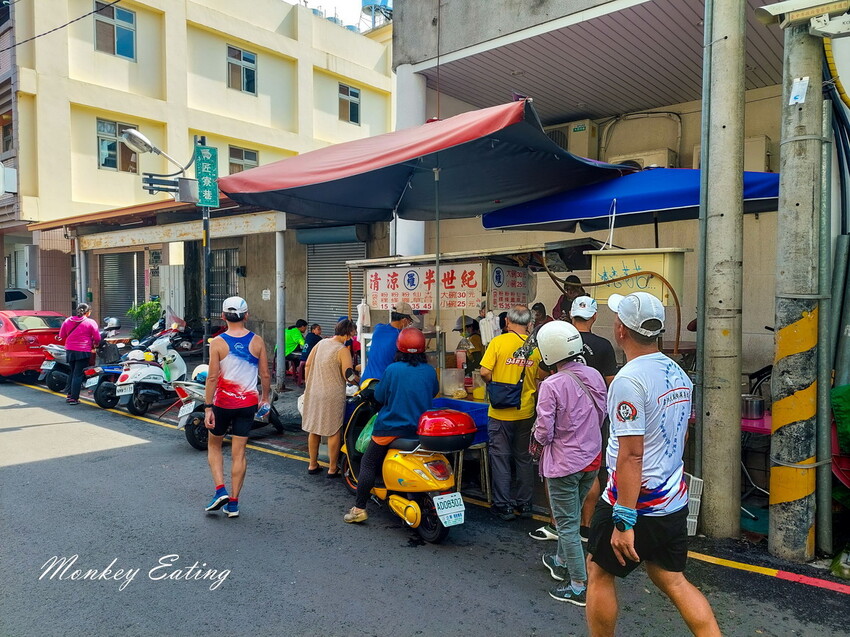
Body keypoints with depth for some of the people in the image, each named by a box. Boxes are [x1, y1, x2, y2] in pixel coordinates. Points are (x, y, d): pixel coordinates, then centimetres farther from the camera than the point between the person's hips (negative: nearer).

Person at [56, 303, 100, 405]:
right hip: (83, 351, -5)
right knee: (78, 375, -1)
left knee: (72, 373, 20)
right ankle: (74, 398, 0)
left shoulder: (67, 321, 6)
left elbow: (62, 336, 9)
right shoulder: (91, 322, -8)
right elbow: (97, 338, -8)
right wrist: (94, 346, 11)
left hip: (70, 351, 5)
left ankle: (69, 395, 25)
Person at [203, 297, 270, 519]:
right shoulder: (257, 341, -3)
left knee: (214, 445, 20)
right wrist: (265, 398, 15)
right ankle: (233, 503, 13)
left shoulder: (217, 342, -10)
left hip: (223, 402, -2)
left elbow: (212, 377, -13)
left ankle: (220, 490, 7)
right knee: (239, 452, 8)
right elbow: (265, 375, 0)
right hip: (248, 403, 2)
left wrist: (208, 407, -10)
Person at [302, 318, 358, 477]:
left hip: (313, 394, 7)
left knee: (313, 430, 15)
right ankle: (333, 469, 12)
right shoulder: (343, 350, -13)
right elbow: (348, 375, -16)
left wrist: (309, 385, 20)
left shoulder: (320, 343, 7)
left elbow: (307, 365, 11)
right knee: (334, 432, 4)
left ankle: (312, 465, 26)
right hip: (332, 396, -7)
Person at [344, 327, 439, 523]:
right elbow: (434, 392, 14)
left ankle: (359, 509, 6)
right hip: (420, 430, 4)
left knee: (368, 464, 8)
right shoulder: (429, 371, -4)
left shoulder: (392, 369, -13)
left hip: (391, 428, -4)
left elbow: (379, 396, -5)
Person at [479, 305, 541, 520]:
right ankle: (524, 504, 24)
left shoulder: (499, 342, -11)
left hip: (500, 412, -3)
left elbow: (485, 372, -14)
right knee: (524, 458, 16)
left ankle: (503, 506, 12)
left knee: (500, 458, 7)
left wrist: (493, 386, 5)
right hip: (526, 412, 3)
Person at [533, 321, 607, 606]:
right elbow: (601, 415, 8)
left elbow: (543, 433, -21)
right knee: (572, 516, 25)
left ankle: (579, 587, 14)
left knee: (567, 524, 6)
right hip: (592, 458, 7)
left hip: (564, 462, -7)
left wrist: (540, 435, 1)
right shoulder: (594, 376, -4)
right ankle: (562, 562, 43)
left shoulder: (551, 385, -23)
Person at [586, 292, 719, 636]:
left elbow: (631, 455, -25)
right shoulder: (679, 373, 6)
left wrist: (624, 521, -23)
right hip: (674, 498, 8)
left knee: (599, 572, 11)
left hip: (637, 501, -8)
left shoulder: (629, 379, -21)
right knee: (672, 580, 19)